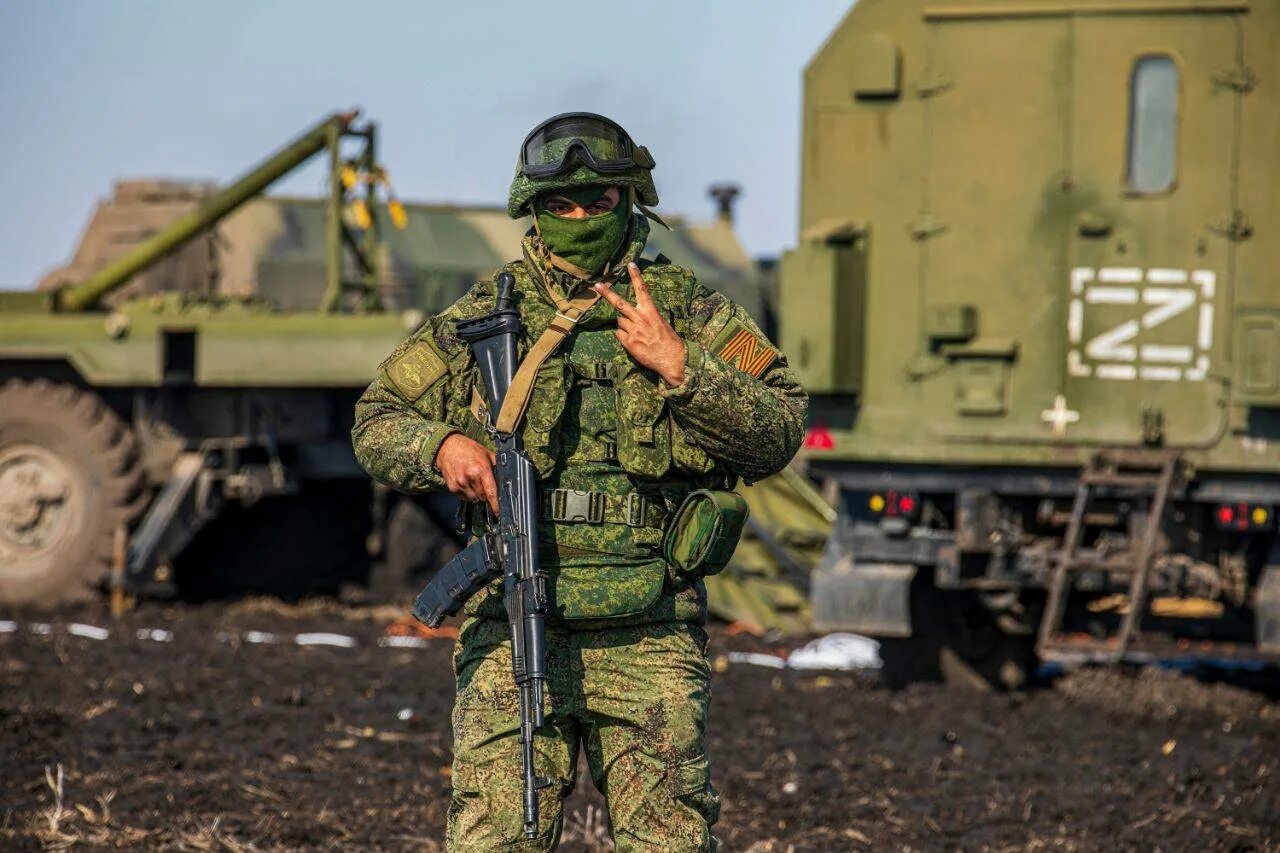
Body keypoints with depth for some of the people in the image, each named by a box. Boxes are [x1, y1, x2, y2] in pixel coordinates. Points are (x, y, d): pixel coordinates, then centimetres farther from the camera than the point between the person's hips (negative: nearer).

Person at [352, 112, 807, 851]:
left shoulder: (690, 313, 7)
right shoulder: (484, 318, 9)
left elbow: (778, 436, -1)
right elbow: (377, 421, 16)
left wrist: (680, 368, -13)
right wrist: (442, 446, -5)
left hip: (649, 637, 0)